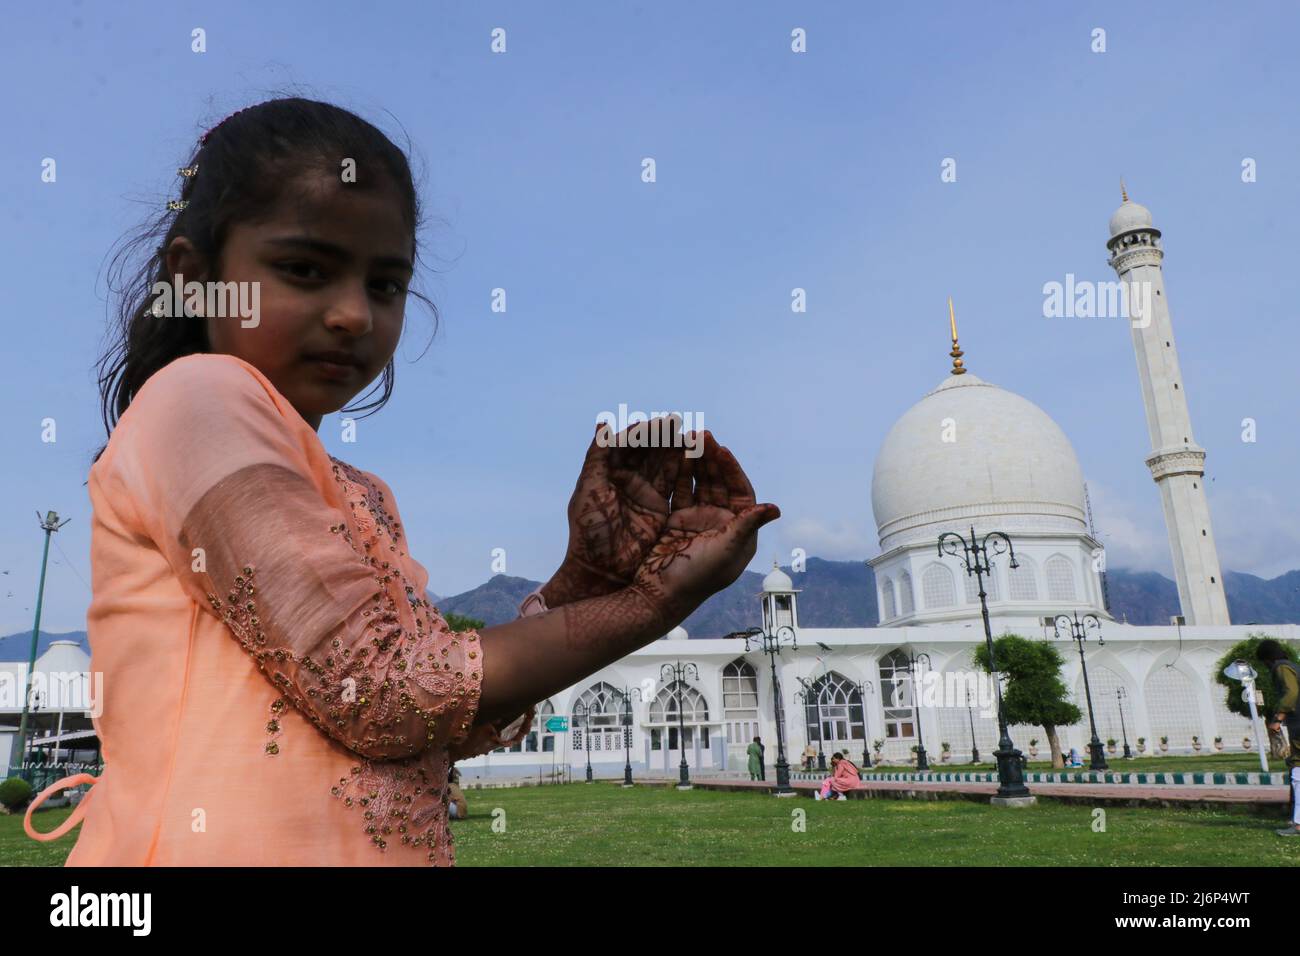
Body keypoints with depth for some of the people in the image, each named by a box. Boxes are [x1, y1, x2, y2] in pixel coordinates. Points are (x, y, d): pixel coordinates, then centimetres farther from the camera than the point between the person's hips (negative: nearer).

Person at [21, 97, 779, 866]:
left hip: (396, 845, 6)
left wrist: (589, 575, -7)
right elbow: (381, 693, -17)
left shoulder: (360, 499, 10)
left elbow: (452, 724, 3)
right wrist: (651, 604, -11)